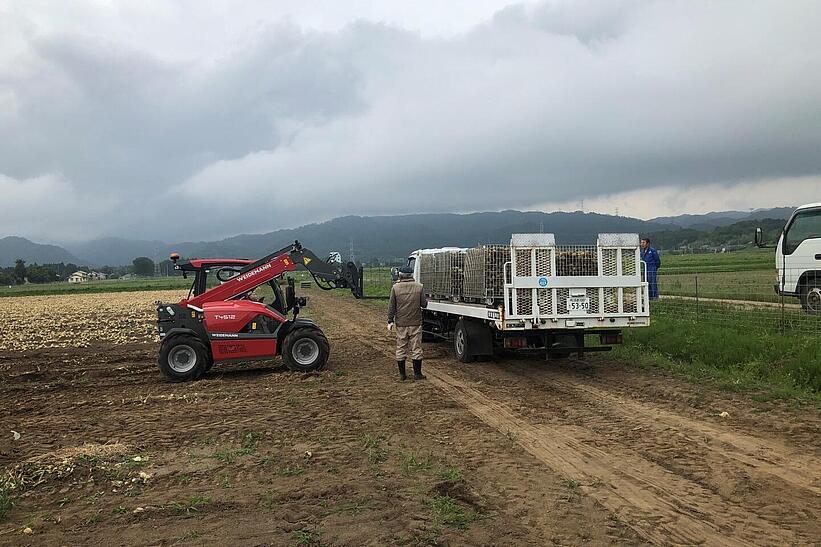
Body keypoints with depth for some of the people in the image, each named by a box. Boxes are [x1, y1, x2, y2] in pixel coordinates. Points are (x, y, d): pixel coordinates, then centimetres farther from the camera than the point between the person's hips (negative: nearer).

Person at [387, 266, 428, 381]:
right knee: (416, 349, 6)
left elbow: (392, 307, -3)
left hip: (401, 324, 0)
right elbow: (424, 304, -1)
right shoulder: (419, 287, -4)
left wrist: (390, 321, 3)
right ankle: (417, 374, 9)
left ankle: (402, 374, 14)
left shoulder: (395, 288, -4)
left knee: (401, 349, 9)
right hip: (415, 324, 0)